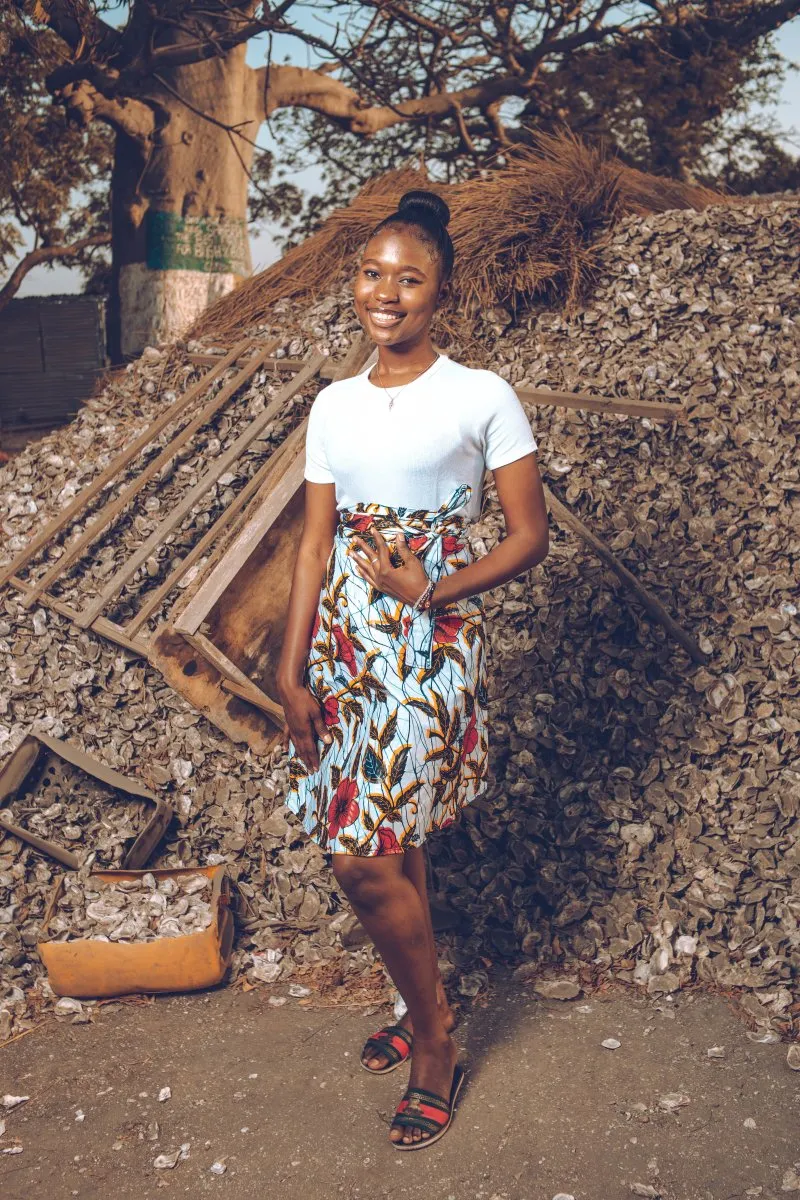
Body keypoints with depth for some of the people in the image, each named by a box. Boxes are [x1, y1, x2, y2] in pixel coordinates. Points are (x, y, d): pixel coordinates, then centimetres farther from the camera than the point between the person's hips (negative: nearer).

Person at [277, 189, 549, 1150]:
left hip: (430, 648, -5)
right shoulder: (334, 406, 9)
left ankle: (433, 1045, 16)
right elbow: (315, 541, 8)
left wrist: (432, 590, -16)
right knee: (393, 842, 14)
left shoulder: (482, 398, -4)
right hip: (344, 646, 5)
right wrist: (291, 673, 3)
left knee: (364, 861, -8)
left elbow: (531, 536, -3)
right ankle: (423, 1012, 36)